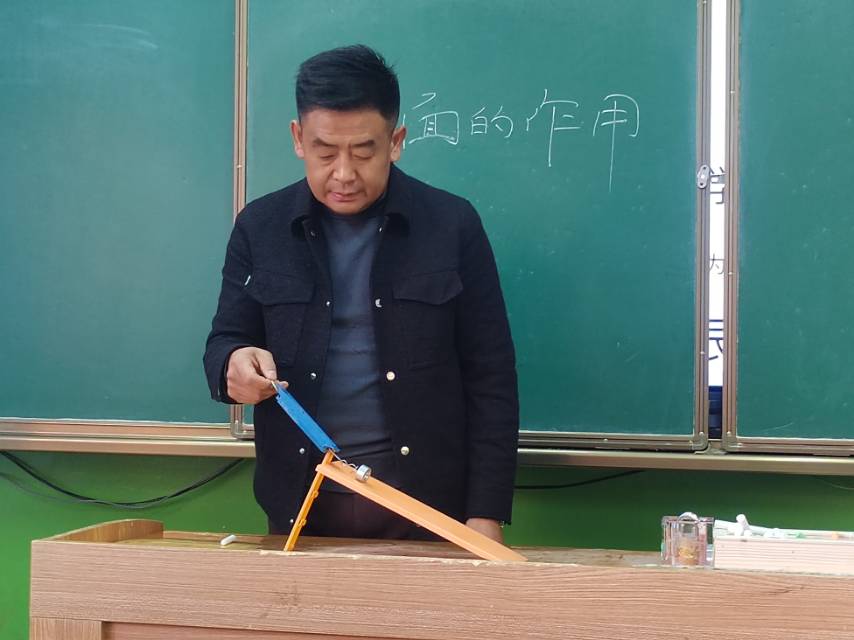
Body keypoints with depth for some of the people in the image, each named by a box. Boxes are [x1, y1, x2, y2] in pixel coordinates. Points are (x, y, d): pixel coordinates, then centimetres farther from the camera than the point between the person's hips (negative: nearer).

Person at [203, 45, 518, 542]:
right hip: (301, 504, 2)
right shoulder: (261, 227, 2)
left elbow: (490, 378, -3)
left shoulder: (452, 225, -4)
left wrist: (487, 513, -8)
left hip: (425, 505, -1)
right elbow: (225, 342, 6)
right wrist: (236, 364, -19)